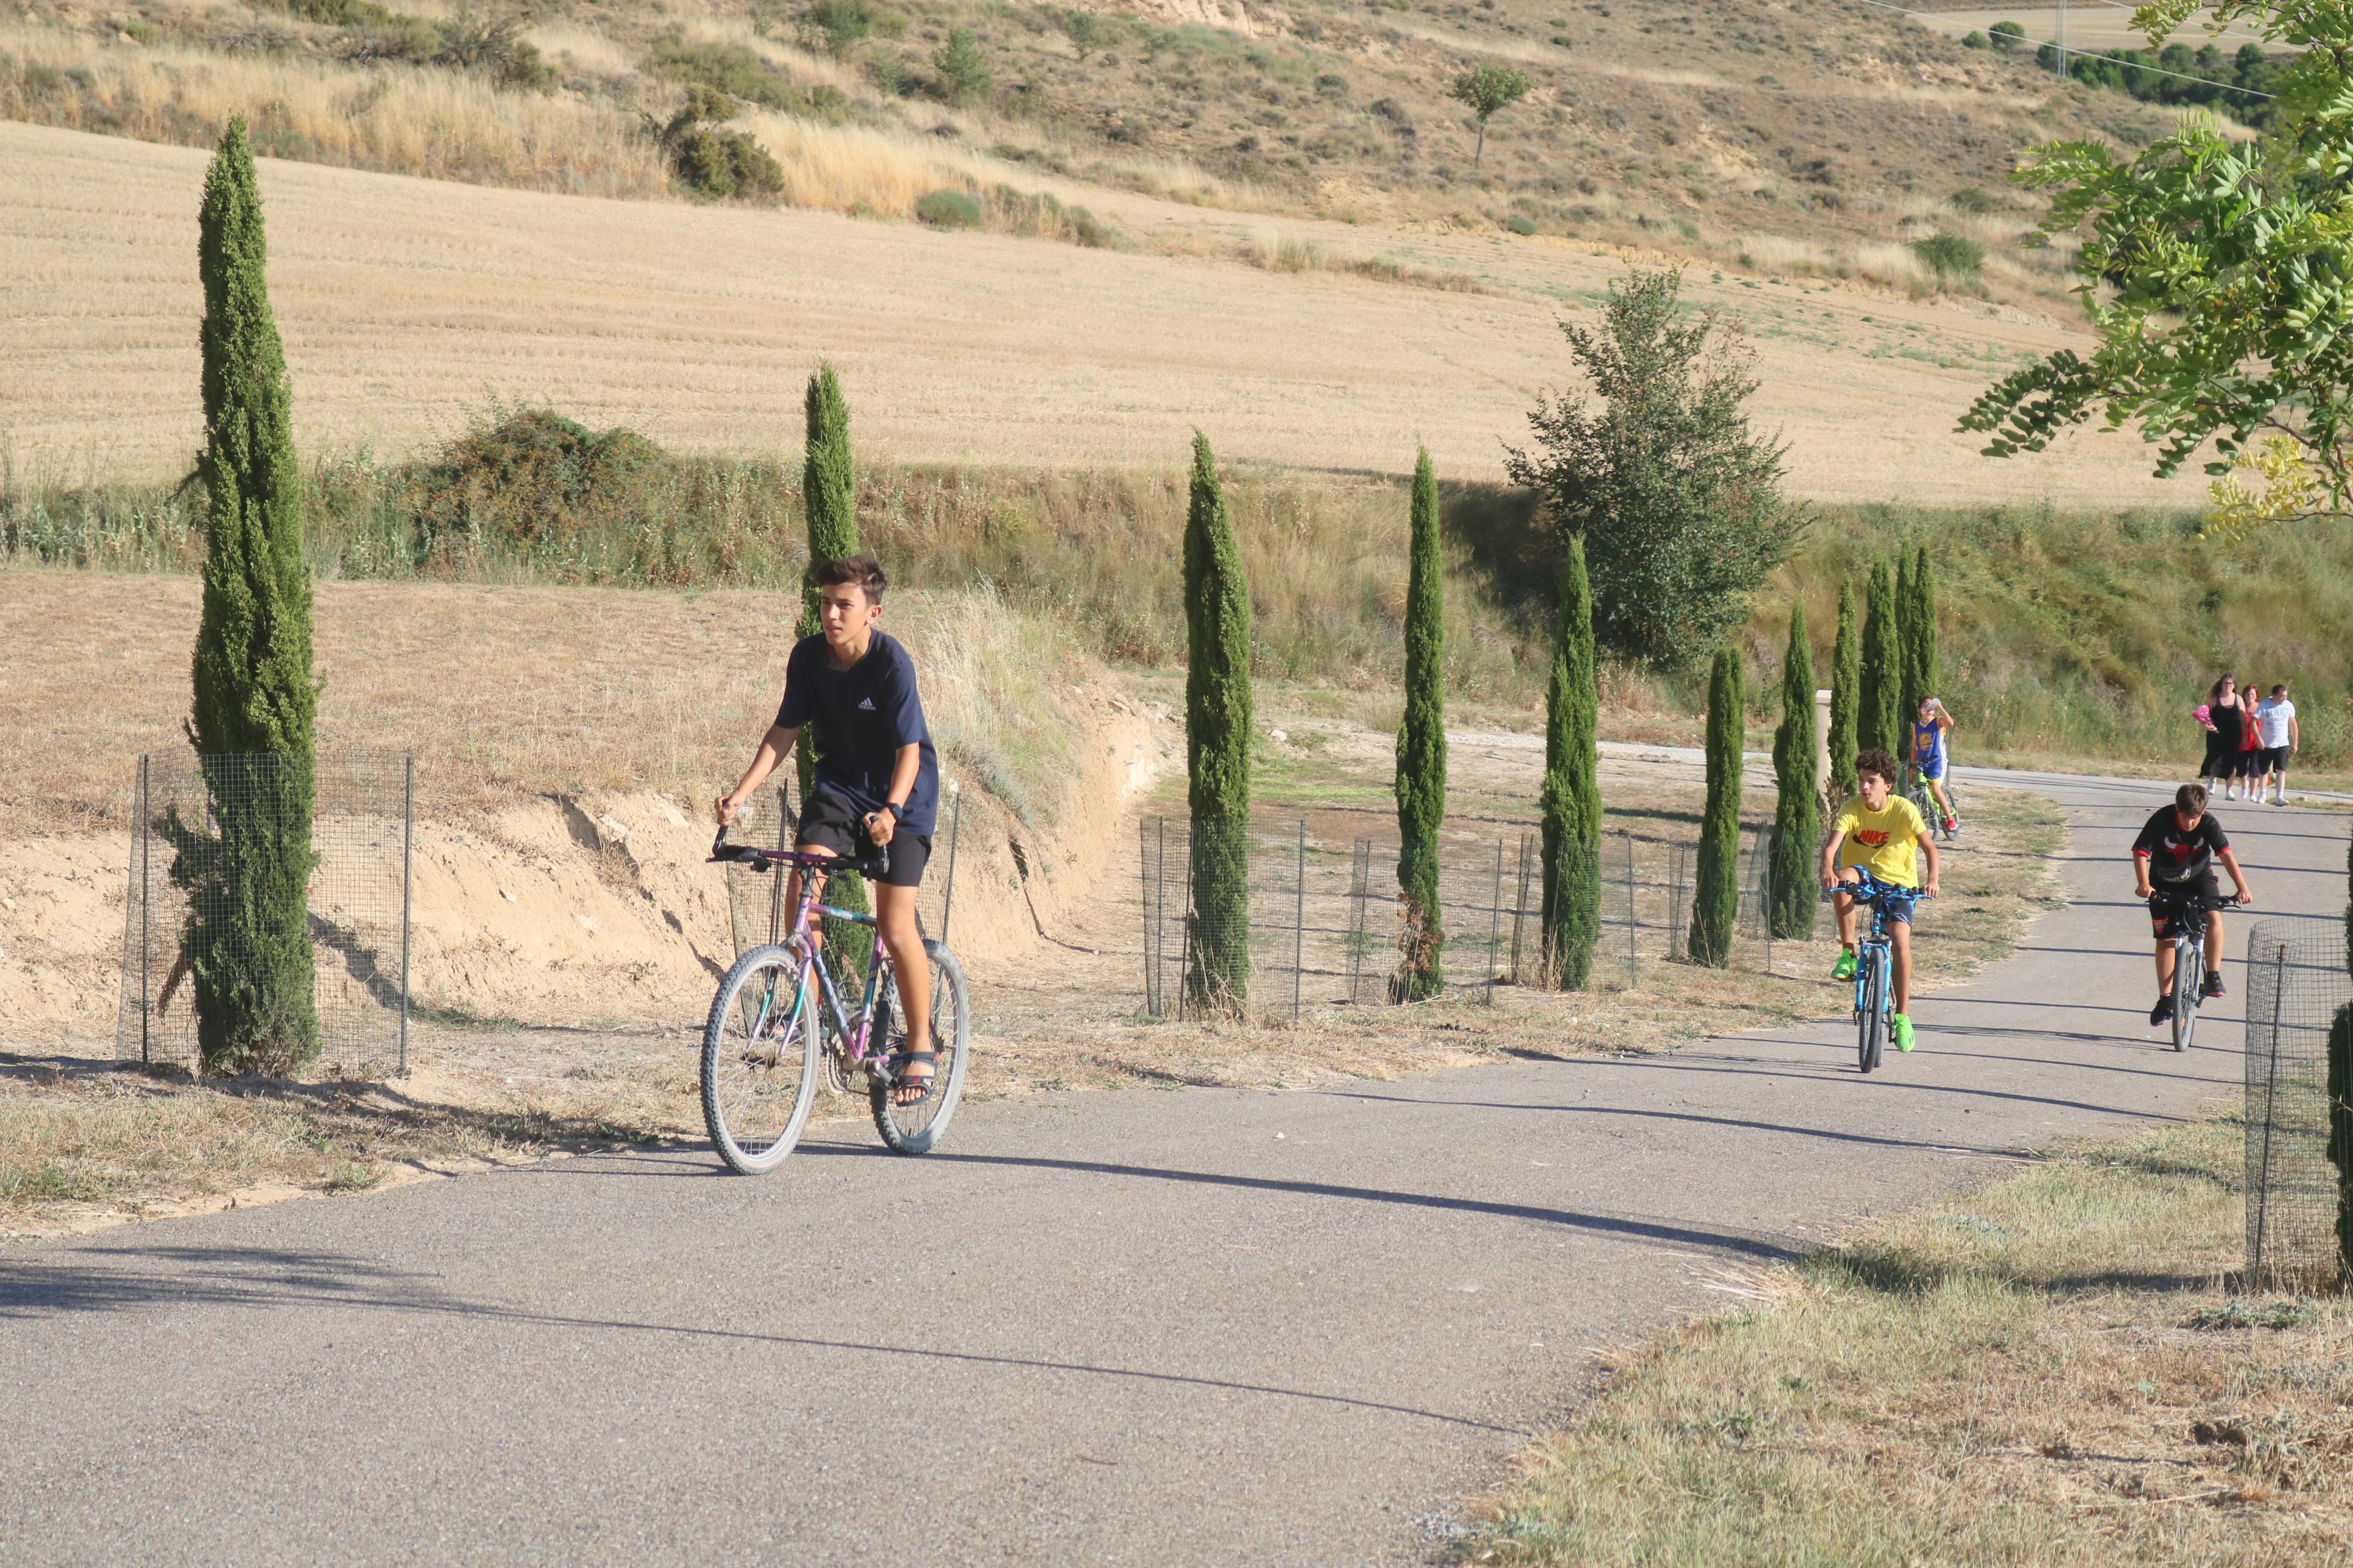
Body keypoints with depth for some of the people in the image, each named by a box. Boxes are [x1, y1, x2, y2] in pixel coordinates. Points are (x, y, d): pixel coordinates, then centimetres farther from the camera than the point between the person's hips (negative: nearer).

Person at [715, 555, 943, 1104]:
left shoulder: (891, 662, -23)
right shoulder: (809, 657, -9)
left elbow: (909, 750, -27)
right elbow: (785, 731, -2)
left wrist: (891, 811, -43)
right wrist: (741, 793, -14)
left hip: (901, 795, -5)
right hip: (840, 785, 5)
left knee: (895, 925, -9)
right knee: (801, 892, -18)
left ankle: (921, 1049, 5)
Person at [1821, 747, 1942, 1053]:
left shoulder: (1903, 809, -14)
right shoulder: (1851, 810, -12)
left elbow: (1929, 847, -20)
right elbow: (1832, 846, -24)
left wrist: (1932, 880, -38)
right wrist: (1828, 871, -47)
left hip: (1898, 883, -1)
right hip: (1863, 876, 1)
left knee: (1900, 939, -21)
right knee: (1843, 879, -35)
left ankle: (1903, 1017, -11)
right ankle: (1848, 955, -22)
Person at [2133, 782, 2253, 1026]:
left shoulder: (2209, 824, -20)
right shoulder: (2162, 821, -23)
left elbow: (2225, 853, -26)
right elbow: (2140, 852, -26)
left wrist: (2242, 886, -36)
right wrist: (2144, 883, -41)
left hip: (2199, 878, 0)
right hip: (2165, 885, 0)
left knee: (2214, 916, -27)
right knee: (2165, 939, 0)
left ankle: (2213, 976, -17)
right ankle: (2165, 999, 10)